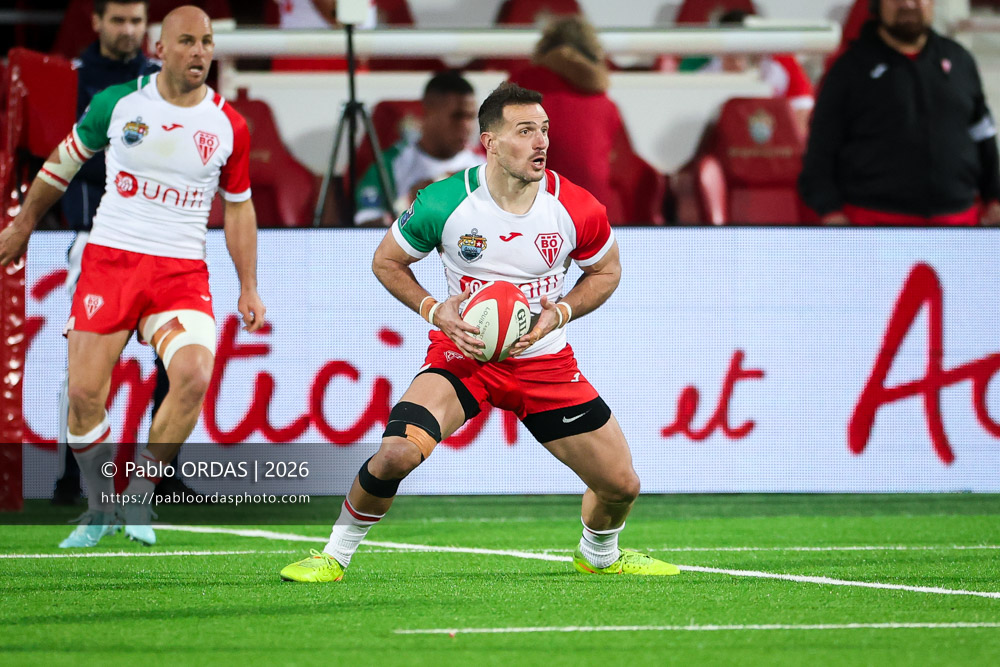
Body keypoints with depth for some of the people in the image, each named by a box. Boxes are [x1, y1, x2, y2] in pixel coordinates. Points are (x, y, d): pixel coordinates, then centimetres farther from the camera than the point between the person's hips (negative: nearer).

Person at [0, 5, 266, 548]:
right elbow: (66, 158, 16)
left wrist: (248, 288, 10)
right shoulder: (118, 103, -1)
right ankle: (99, 509, 15)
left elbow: (238, 206, 14)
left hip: (181, 272, 0)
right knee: (84, 391, -9)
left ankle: (140, 499, -5)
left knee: (194, 374, -24)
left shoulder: (228, 126, 2)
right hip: (109, 258, 0)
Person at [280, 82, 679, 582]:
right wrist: (435, 312, -15)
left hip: (545, 361, 2)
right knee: (397, 452, -27)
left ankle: (599, 555, 38)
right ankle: (335, 554, -3)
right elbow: (386, 261, 1)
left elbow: (607, 271, 7)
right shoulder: (443, 203, -16)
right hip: (463, 353, -2)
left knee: (621, 484, 2)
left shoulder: (578, 209, -13)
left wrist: (559, 313, -11)